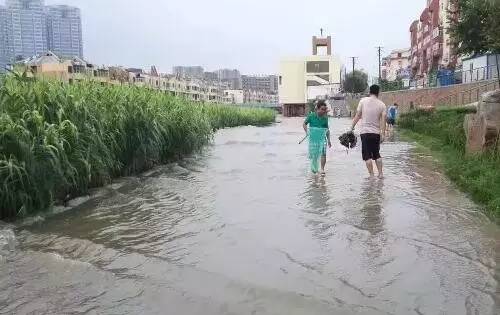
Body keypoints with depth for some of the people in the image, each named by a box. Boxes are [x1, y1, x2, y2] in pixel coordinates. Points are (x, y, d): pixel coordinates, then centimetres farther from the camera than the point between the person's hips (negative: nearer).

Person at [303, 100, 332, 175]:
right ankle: (314, 168, 32)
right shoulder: (311, 115, -5)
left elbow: (327, 129, 9)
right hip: (313, 137, -1)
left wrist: (329, 140, 11)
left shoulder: (325, 117, 1)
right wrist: (307, 132, -8)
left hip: (322, 137, 1)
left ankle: (322, 169, -9)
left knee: (323, 153, -16)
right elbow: (304, 124, 7)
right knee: (313, 154, 8)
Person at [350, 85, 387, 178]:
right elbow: (383, 120, -2)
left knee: (367, 155, 1)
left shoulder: (363, 101, -2)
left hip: (365, 132, -3)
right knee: (376, 154, 18)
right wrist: (382, 134, -1)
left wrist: (352, 127, 5)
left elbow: (358, 115, -2)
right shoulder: (382, 104, 3)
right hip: (377, 132, 3)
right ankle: (380, 173, 17)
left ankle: (371, 175, -2)